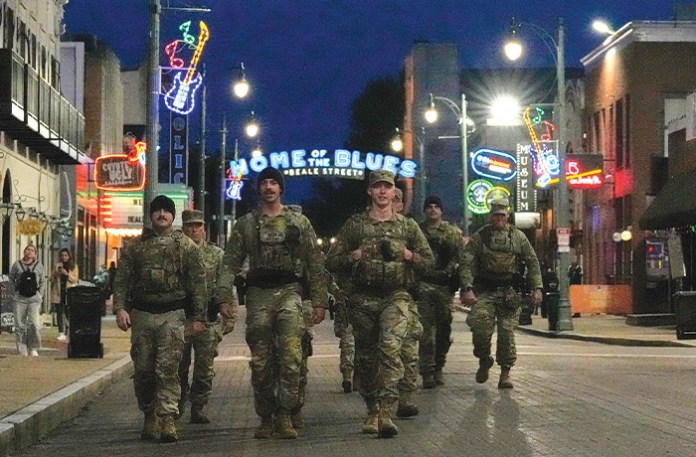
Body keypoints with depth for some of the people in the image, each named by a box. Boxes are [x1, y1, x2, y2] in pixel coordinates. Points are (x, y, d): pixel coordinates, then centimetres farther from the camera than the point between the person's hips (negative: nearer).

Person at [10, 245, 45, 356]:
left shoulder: (39, 266, 9)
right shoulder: (17, 264, 6)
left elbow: (42, 282, 17)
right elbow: (11, 279, 16)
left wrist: (40, 296, 9)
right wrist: (16, 289, 5)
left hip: (34, 298, 0)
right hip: (20, 298, 0)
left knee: (34, 323, -14)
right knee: (20, 325, 0)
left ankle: (34, 348, -1)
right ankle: (22, 350, 10)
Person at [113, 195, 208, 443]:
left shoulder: (187, 246, 6)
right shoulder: (135, 246, 11)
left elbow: (198, 283, 4)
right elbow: (122, 279, 7)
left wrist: (198, 317, -2)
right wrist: (120, 308, -7)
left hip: (172, 315, -3)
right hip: (141, 314, 3)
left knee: (168, 369, -11)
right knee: (142, 370, 5)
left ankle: (167, 420, -14)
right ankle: (149, 415, 21)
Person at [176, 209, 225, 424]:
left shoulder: (216, 254, 8)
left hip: (208, 320, 0)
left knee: (205, 368, 0)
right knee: (179, 366, 5)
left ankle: (199, 408, 8)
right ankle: (179, 404, 25)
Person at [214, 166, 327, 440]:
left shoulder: (299, 221, 10)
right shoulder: (246, 224, 11)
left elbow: (315, 263, 9)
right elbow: (230, 263, 7)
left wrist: (319, 301, 2)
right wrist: (224, 297, -5)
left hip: (289, 292, -1)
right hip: (258, 294, 2)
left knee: (291, 356, -16)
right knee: (261, 362, 3)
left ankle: (284, 415, -9)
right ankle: (266, 418, 14)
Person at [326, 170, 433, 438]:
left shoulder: (407, 225, 10)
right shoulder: (354, 225, 8)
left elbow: (428, 261, 15)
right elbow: (331, 263, 7)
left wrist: (408, 255, -4)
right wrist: (355, 256, -11)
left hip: (396, 297, -1)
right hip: (363, 299, 2)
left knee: (391, 347, -22)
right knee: (365, 356, 6)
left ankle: (385, 411, -26)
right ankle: (372, 410, 22)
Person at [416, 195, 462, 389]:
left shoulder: (453, 233, 11)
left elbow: (460, 259, 7)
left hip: (445, 286, 2)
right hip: (423, 284, -2)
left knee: (444, 329, 5)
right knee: (426, 330, -9)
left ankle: (438, 368, 18)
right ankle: (428, 372, -10)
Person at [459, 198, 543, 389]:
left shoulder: (518, 237, 10)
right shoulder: (479, 237, 4)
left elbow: (532, 263, 12)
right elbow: (465, 263, -2)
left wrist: (537, 288, 2)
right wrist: (467, 289, -14)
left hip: (509, 292, 1)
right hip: (484, 292, -1)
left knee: (507, 332, -4)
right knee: (480, 324, -19)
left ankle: (505, 372, 7)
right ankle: (484, 361, 6)